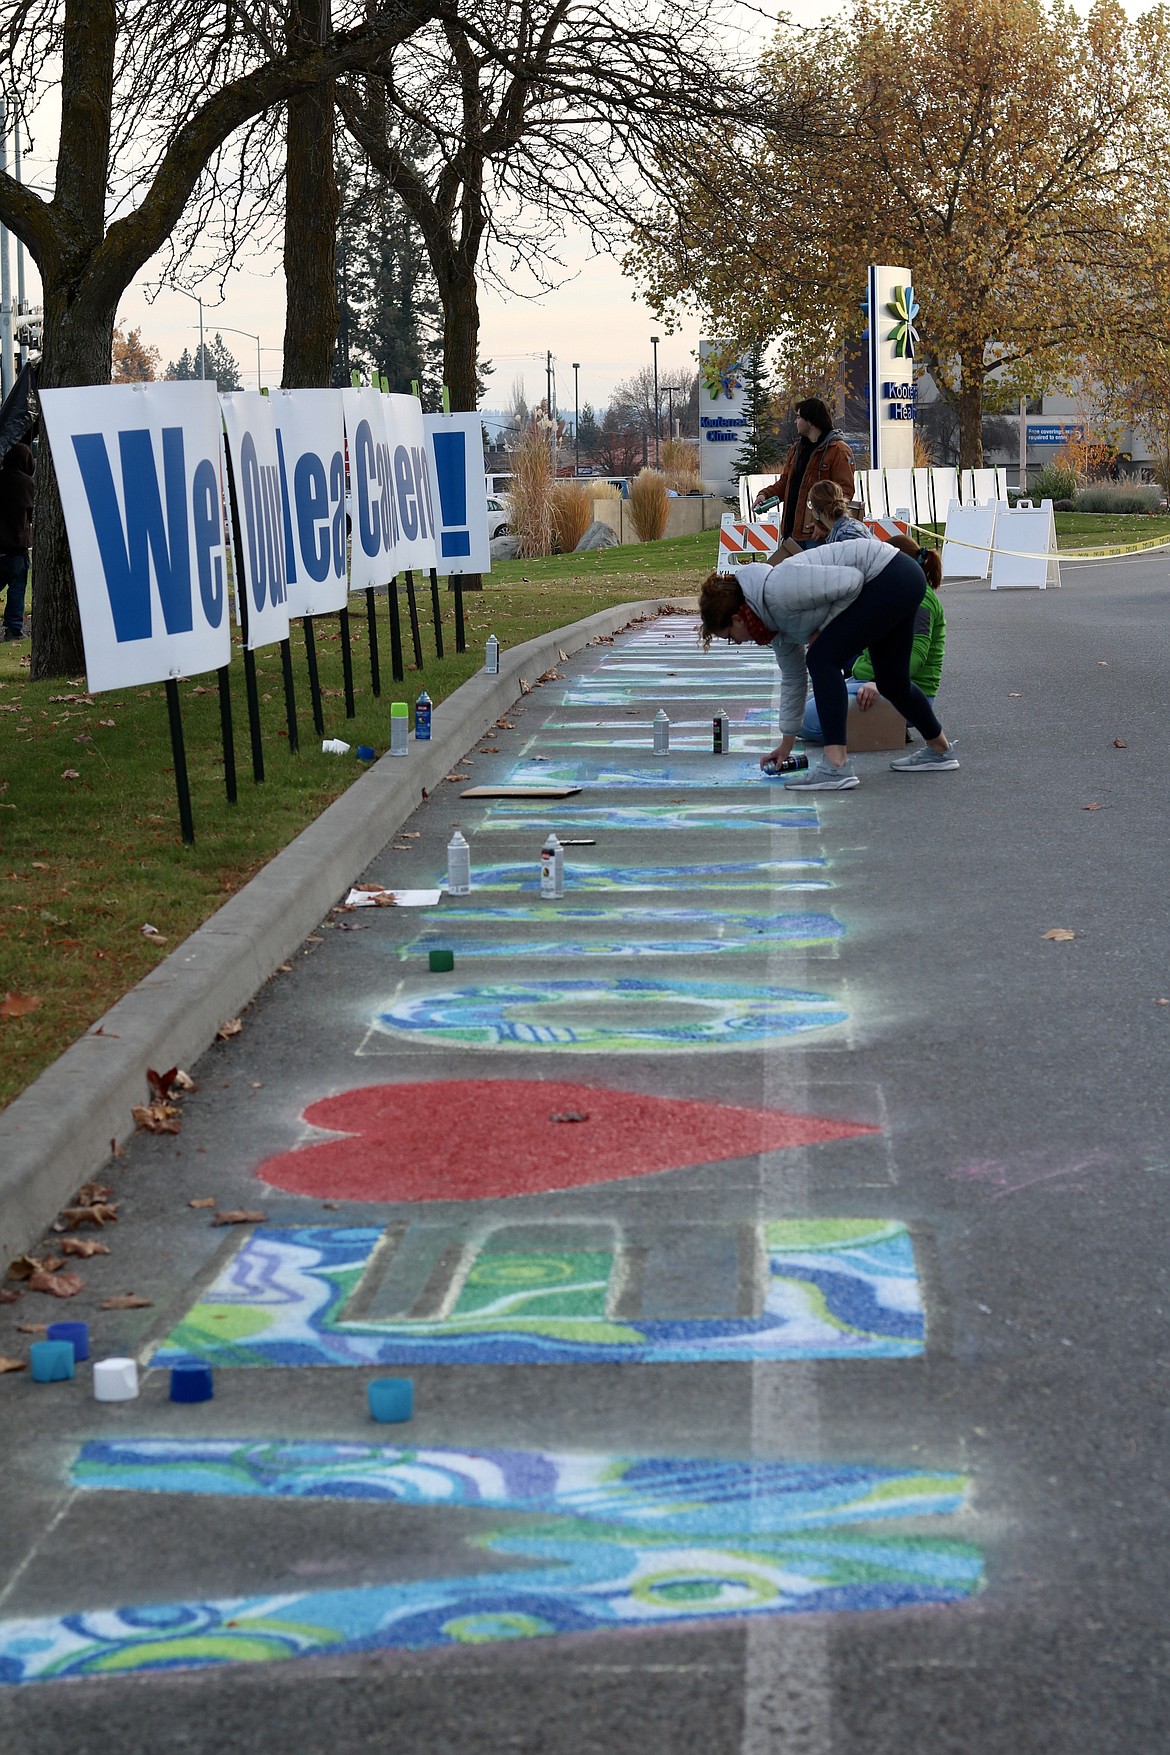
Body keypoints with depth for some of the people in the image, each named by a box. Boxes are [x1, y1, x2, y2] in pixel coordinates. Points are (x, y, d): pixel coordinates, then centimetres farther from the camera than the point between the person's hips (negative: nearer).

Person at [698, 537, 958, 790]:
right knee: (891, 682, 23)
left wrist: (823, 628, -12)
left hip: (893, 575, -10)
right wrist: (787, 742, 22)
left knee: (822, 659, -15)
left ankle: (836, 766, -20)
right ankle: (939, 750, 45)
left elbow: (851, 582, -22)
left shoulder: (777, 590, -22)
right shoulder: (773, 619, 8)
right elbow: (792, 678, 19)